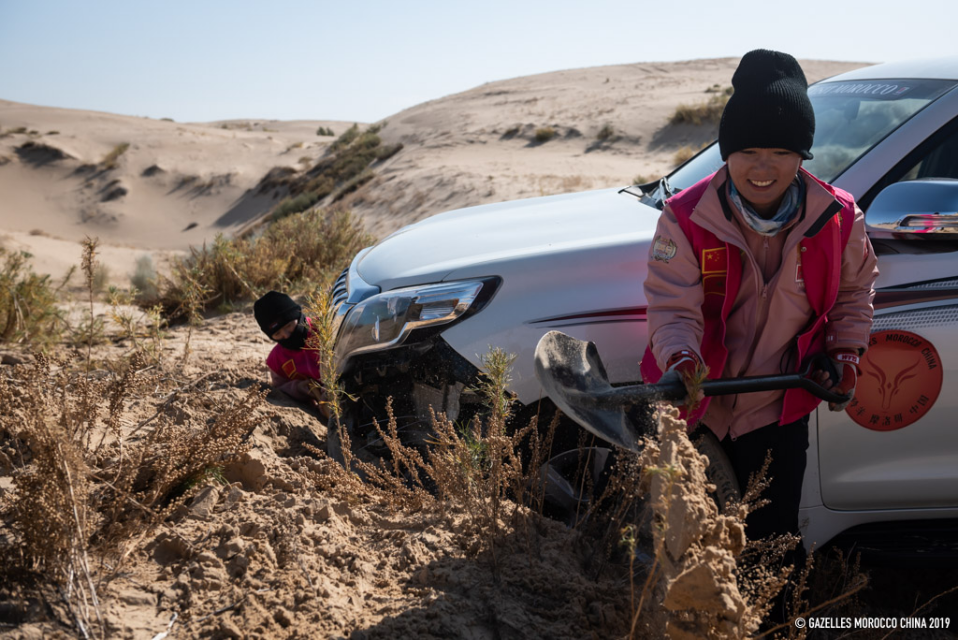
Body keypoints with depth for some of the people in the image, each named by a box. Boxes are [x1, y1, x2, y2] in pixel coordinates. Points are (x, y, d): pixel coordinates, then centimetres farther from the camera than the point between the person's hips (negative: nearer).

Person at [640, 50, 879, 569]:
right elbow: (673, 305, -18)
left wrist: (845, 354, 0)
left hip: (779, 411, 1)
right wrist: (680, 360, -37)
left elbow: (854, 289, 10)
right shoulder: (686, 219, -16)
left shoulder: (838, 219, -9)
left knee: (773, 536, 9)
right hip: (694, 407, -1)